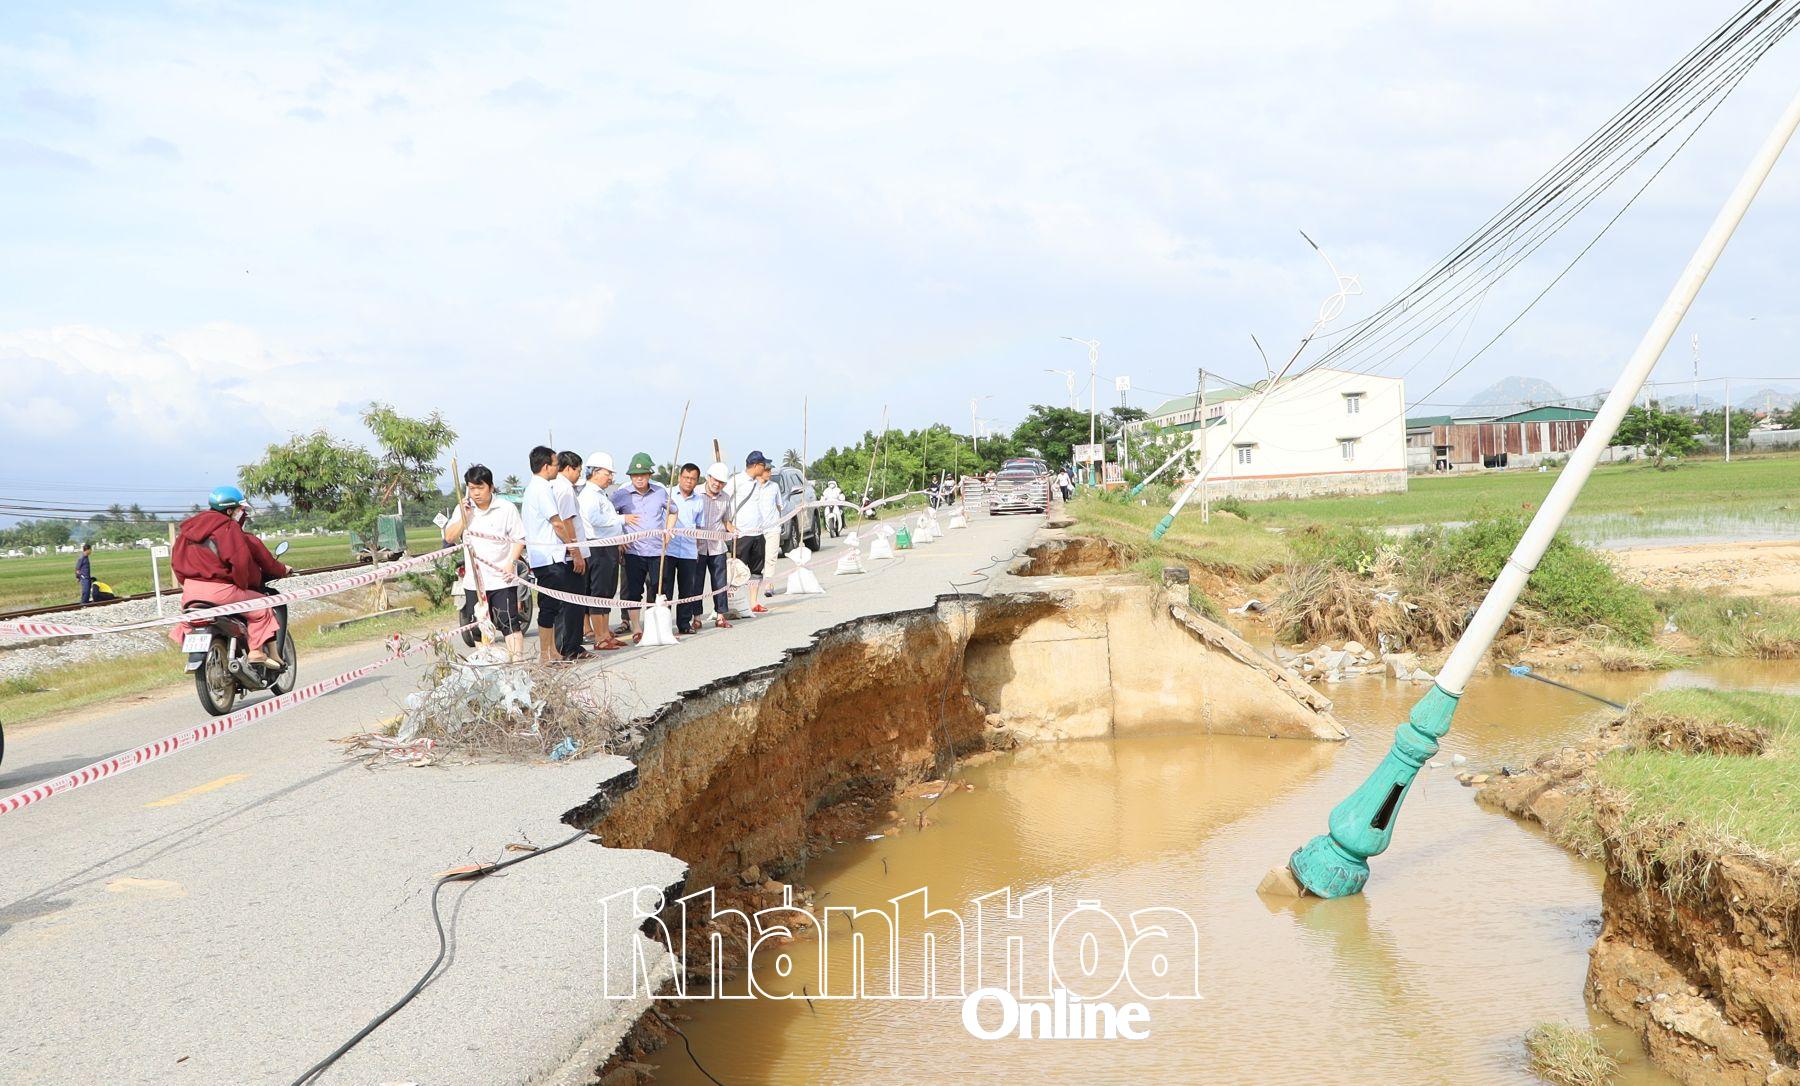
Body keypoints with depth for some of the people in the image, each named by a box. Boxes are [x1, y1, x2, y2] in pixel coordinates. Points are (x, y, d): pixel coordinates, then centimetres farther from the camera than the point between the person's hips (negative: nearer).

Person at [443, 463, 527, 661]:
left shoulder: (506, 508, -3)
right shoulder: (463, 509, 8)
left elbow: (519, 539, -1)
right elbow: (449, 537, 2)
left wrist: (511, 563, -13)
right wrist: (464, 516, -9)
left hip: (502, 579, -4)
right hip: (473, 580, 4)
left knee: (510, 623, -8)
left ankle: (518, 662, -9)